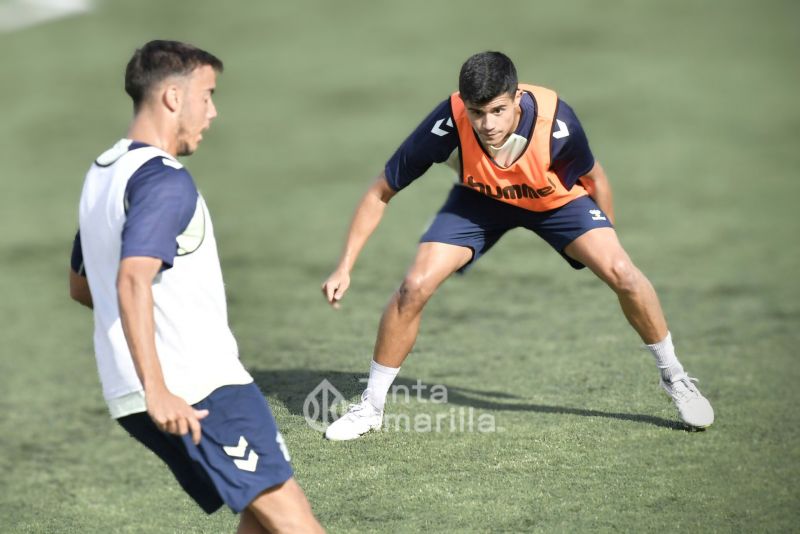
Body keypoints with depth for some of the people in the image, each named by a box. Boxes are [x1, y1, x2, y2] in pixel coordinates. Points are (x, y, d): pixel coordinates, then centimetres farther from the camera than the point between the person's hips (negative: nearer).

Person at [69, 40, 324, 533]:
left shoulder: (103, 175, 18)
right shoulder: (165, 180, -13)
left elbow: (81, 286, 28)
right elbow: (133, 280, -27)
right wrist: (156, 389, -32)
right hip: (197, 389, -10)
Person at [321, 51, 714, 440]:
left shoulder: (554, 119, -36)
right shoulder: (448, 125, -35)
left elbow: (593, 179, -12)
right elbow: (380, 192, -23)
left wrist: (606, 242, 1)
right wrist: (345, 267, -25)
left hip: (557, 199, 0)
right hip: (479, 201, 0)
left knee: (621, 273, -20)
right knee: (415, 286, -17)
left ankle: (674, 376, 6)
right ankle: (370, 407, 2)